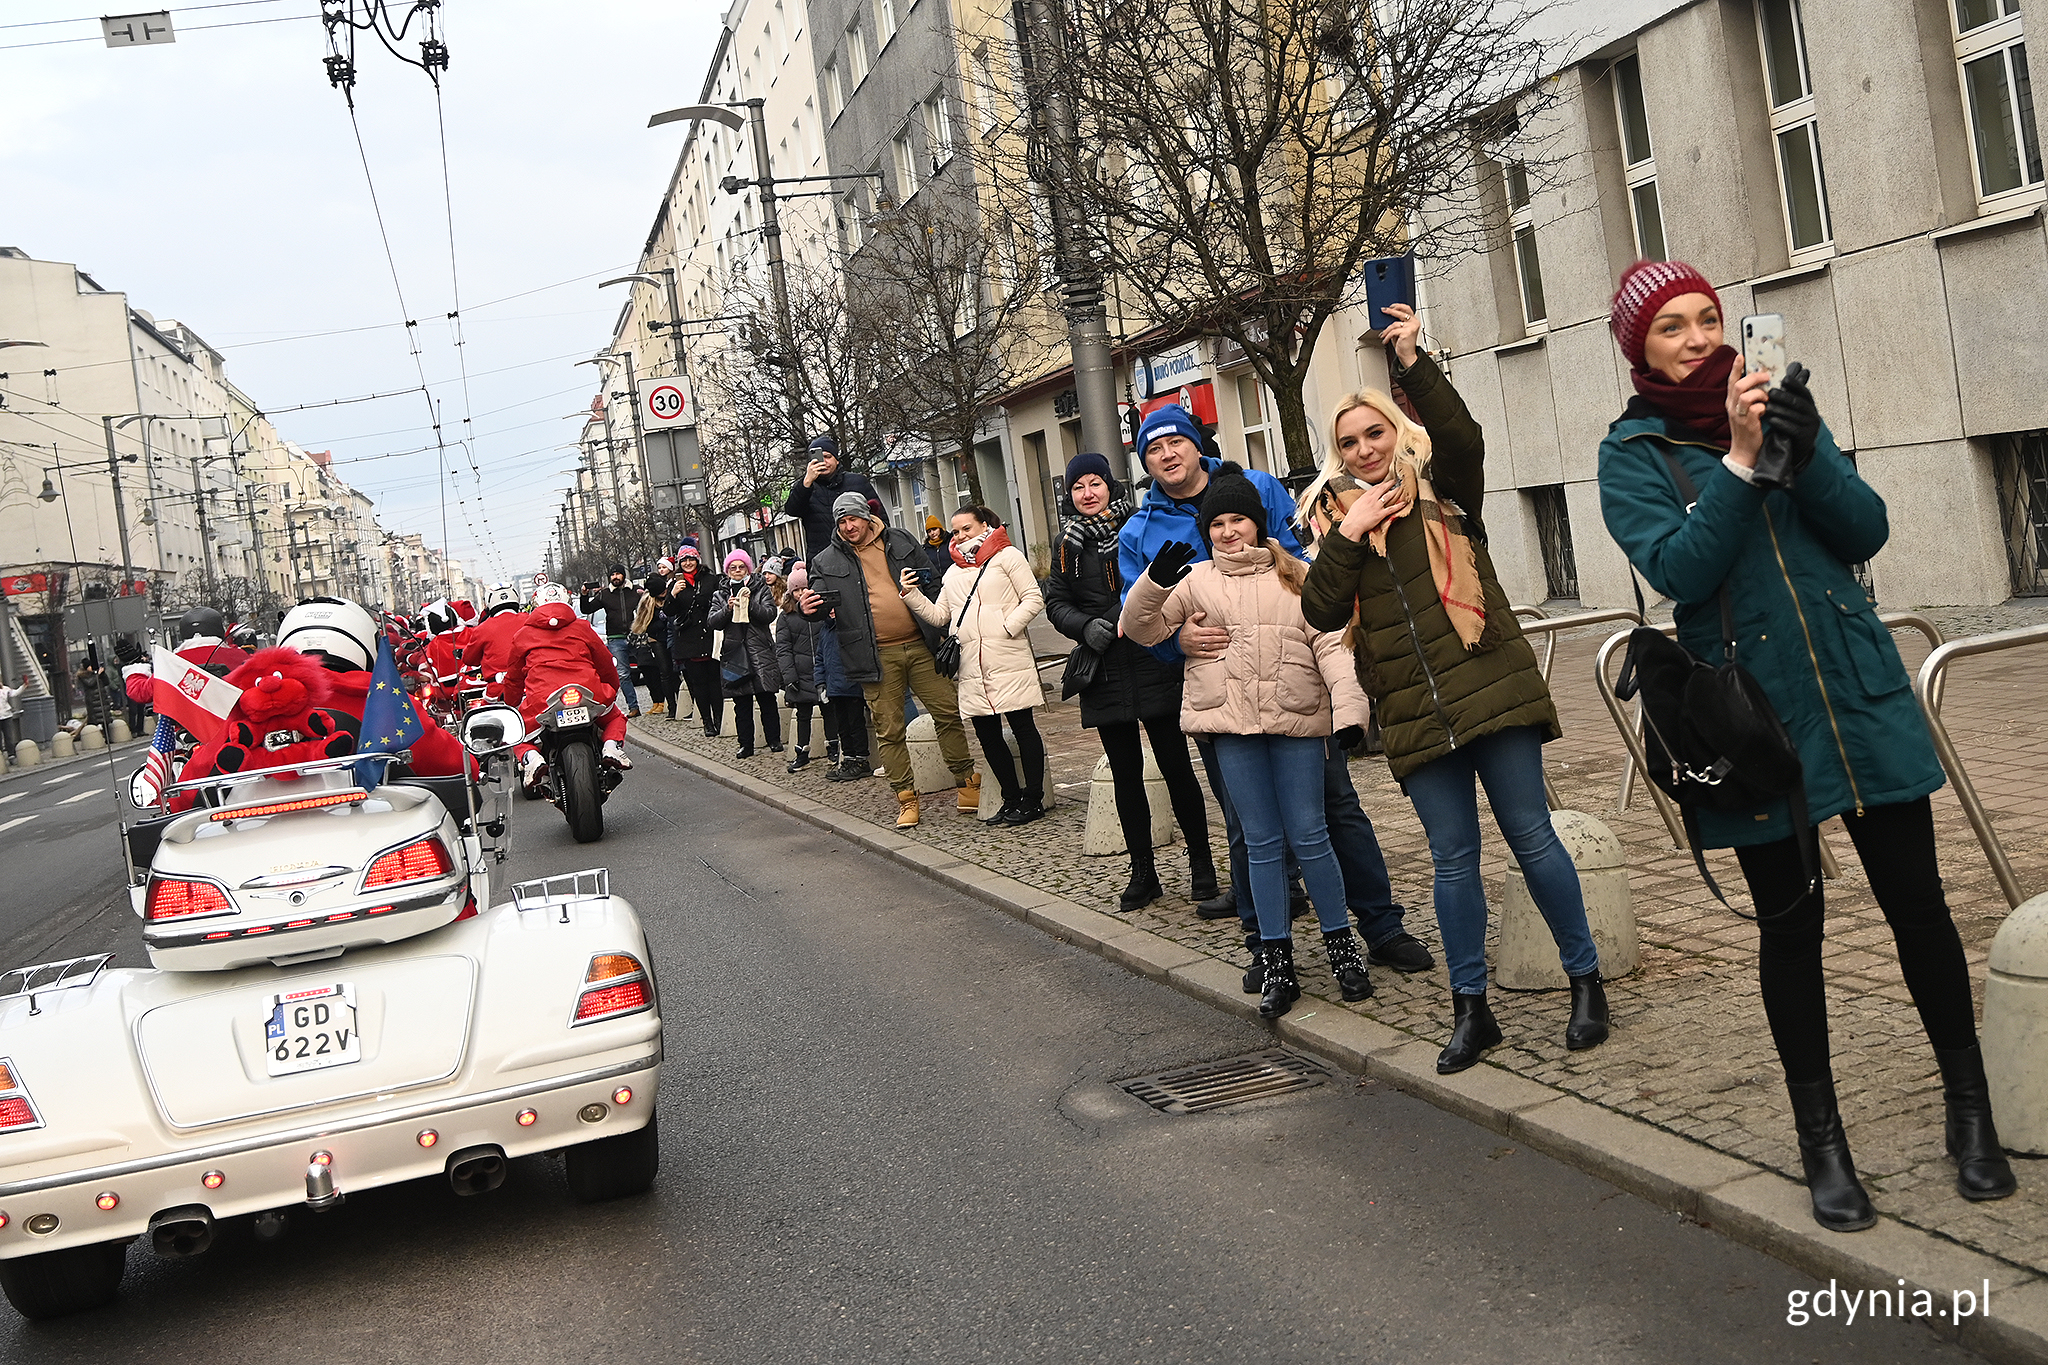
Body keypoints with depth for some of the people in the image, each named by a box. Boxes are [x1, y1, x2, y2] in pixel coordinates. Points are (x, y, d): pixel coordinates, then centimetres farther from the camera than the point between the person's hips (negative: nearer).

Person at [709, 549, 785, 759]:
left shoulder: (761, 589, 8)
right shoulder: (720, 595, 13)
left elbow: (770, 614, -4)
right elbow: (713, 622, 3)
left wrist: (750, 604, -17)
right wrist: (728, 609, -13)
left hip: (760, 651, -2)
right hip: (734, 653, 2)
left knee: (767, 699, -2)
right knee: (741, 703, 2)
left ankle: (774, 740, 6)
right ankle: (746, 744, 7)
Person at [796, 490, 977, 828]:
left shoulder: (901, 542, 10)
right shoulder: (826, 562, 6)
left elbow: (933, 580, 16)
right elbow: (822, 599, 1)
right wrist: (811, 607, -24)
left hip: (920, 646, 1)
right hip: (878, 657, -1)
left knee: (948, 711, 2)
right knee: (889, 729, 1)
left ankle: (968, 783, 14)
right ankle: (906, 797, 11)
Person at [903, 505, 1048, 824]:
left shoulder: (1006, 555, 3)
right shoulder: (953, 572, 21)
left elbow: (1034, 598, -3)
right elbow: (939, 616, 17)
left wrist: (1008, 628, -14)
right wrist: (912, 594, 3)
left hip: (1007, 660, -6)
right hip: (971, 666, 6)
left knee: (1022, 727, -2)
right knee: (987, 734, 7)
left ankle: (1033, 799, 3)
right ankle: (1012, 798, 17)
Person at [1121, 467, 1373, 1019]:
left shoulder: (1295, 575, 10)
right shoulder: (1195, 580, 11)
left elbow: (1330, 645, 3)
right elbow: (1140, 628, 9)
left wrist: (1350, 707, -11)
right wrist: (1154, 581, -10)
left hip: (1296, 722, -1)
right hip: (1232, 725, 1)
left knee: (1308, 837, 0)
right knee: (1261, 842, 5)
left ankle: (1342, 947, 17)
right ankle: (1277, 963, 12)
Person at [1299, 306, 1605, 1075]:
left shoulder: (1442, 493, 4)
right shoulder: (1338, 517, 13)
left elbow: (1465, 440, -19)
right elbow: (1322, 614, 1)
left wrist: (1412, 364, -23)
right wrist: (1349, 535, -8)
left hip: (1490, 689, -3)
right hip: (1414, 714, 3)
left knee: (1531, 837, 1)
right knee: (1452, 858, 7)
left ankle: (1586, 984, 16)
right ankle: (1471, 1011, 15)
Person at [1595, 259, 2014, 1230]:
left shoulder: (1775, 403, 8)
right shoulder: (1634, 451, -2)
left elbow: (1866, 533, 0)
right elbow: (1678, 571, -16)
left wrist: (1806, 451, -15)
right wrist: (1739, 459, -21)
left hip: (1861, 689, 3)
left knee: (1916, 898, 6)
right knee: (1790, 922, 6)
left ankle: (1970, 1112, 25)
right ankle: (1821, 1140, 22)